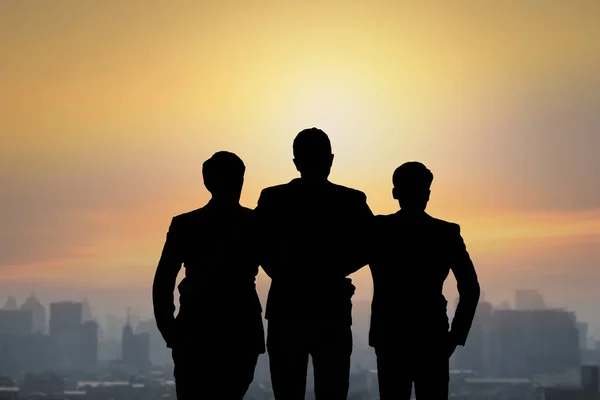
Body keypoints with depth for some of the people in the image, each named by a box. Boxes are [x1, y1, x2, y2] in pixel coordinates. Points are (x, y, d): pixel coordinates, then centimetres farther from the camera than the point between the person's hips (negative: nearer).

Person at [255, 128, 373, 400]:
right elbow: (368, 246, -5)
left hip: (286, 311, 1)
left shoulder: (273, 198, 0)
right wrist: (333, 272, 7)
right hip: (332, 314, 0)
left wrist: (286, 276, 8)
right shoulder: (351, 201, -1)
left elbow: (260, 247, -6)